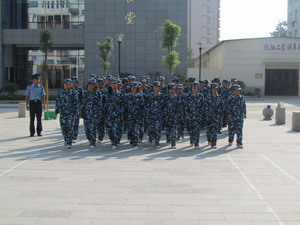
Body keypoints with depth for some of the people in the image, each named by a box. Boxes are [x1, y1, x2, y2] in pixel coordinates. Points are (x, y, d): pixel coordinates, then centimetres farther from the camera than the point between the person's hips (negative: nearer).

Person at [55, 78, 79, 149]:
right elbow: (58, 102, 6)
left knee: (70, 128, -9)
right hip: (63, 113, 2)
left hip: (71, 113, -2)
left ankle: (69, 143, -5)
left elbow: (76, 103, 2)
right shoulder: (60, 93, 7)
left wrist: (77, 113, 0)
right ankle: (66, 140, 31)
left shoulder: (74, 93, 2)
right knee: (63, 128, 7)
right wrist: (56, 111, -1)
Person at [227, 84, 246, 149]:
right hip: (232, 117, -2)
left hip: (240, 117, 2)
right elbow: (228, 108, -7)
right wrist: (229, 116, -12)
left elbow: (244, 107, 14)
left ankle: (239, 143, 2)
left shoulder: (242, 98, 7)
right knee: (231, 130, 9)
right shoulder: (230, 98, -5)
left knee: (239, 130, -2)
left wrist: (244, 114, 12)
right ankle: (230, 141, 28)